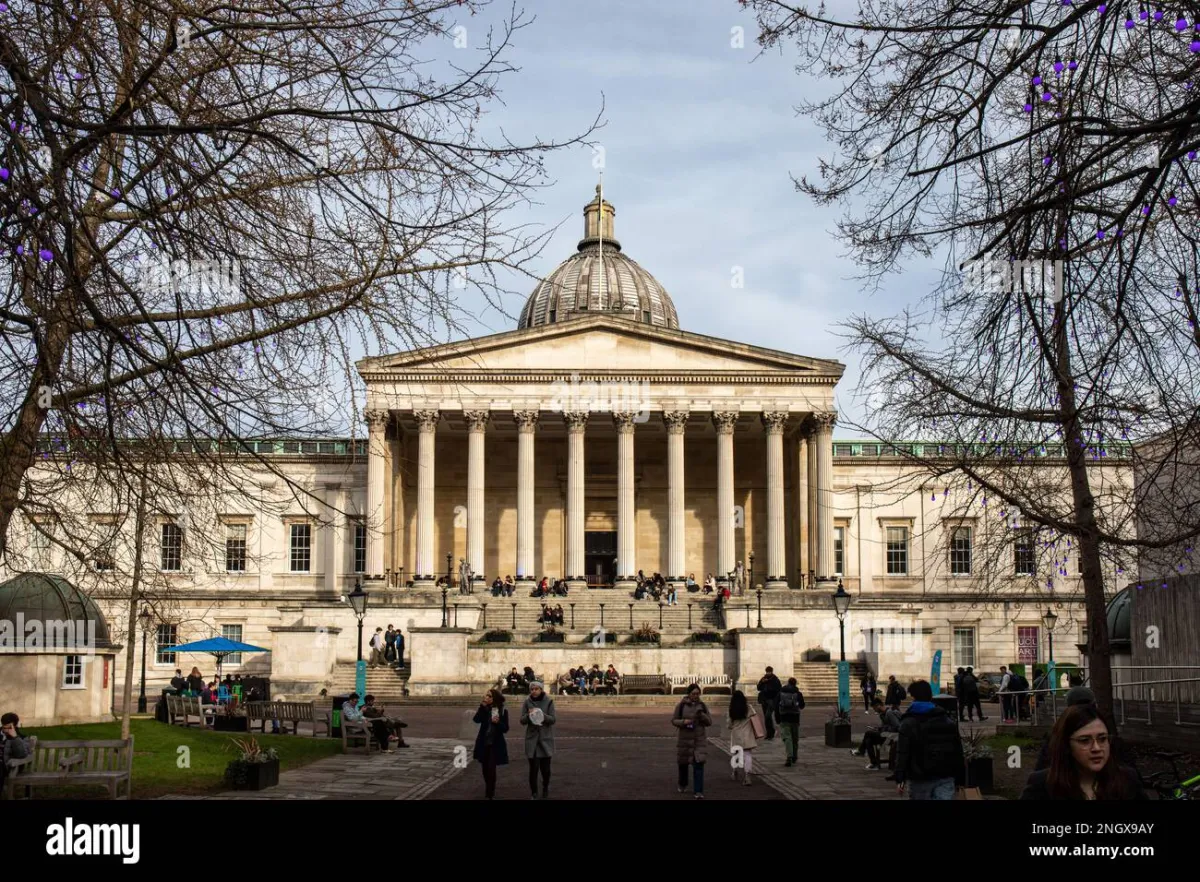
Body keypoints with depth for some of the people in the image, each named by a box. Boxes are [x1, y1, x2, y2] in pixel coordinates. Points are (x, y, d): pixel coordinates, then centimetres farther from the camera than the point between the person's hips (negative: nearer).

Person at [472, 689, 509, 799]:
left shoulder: (503, 711, -5)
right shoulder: (484, 709, 1)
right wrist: (482, 706, -22)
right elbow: (477, 720, -15)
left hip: (495, 744, -3)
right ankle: (489, 791, 32)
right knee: (485, 768, 13)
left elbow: (505, 728, -7)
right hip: (483, 743, 3)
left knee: (491, 768, -7)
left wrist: (498, 722, -25)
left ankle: (490, 794, 3)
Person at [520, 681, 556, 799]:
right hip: (532, 738, 0)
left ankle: (545, 788, 32)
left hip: (546, 738, 0)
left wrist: (542, 715, -25)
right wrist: (529, 715, -23)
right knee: (533, 768, -6)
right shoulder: (527, 702, -2)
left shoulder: (548, 701, -5)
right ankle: (533, 793, 11)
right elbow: (522, 721, -2)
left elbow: (552, 720, -7)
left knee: (545, 767, 4)